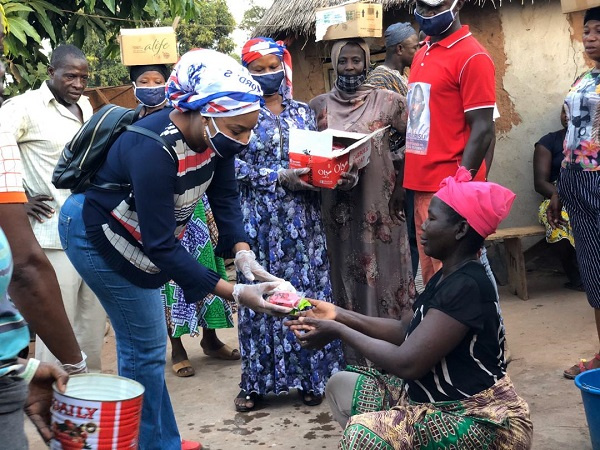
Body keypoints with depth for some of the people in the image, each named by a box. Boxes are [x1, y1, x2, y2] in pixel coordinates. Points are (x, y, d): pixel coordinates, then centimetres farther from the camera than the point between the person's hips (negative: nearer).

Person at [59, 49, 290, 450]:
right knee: (146, 345, -4)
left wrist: (243, 254, -25)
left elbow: (225, 197, -8)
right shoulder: (153, 150, -38)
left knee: (144, 342, 16)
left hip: (141, 235, 8)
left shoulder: (214, 136, -15)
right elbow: (161, 246, -36)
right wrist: (234, 294, -38)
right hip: (97, 235, -8)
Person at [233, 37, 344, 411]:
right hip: (261, 218, -2)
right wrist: (280, 177, -18)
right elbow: (237, 166, -7)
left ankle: (310, 377, 13)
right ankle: (258, 380, 10)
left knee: (308, 287, 3)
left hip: (303, 216, 3)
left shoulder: (302, 112, 12)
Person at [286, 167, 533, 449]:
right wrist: (340, 316, 7)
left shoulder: (467, 286, -24)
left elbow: (407, 363, -26)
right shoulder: (448, 277, 7)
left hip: (481, 420, -10)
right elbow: (408, 331, 14)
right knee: (342, 386, 11)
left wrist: (339, 332, -14)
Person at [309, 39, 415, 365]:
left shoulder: (387, 101, 0)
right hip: (337, 208, 2)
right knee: (344, 276, 6)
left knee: (382, 272, 2)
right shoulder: (318, 106, 7)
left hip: (378, 206, -2)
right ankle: (350, 358, 16)